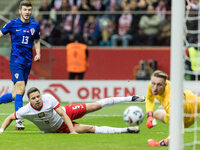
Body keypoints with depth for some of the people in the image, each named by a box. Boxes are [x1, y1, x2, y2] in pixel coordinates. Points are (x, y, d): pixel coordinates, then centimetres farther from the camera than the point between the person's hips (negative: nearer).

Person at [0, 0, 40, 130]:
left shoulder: (35, 25, 8)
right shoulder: (13, 24, -2)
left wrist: (38, 53, 6)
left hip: (28, 61, 5)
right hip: (16, 60, -5)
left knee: (15, 95, 4)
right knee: (21, 88, -22)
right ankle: (19, 120, -22)